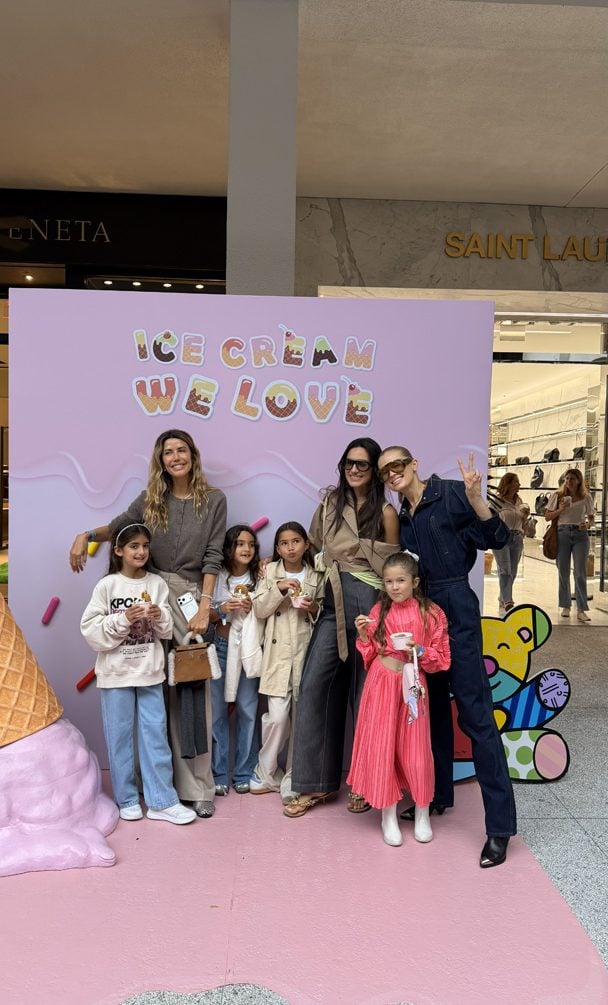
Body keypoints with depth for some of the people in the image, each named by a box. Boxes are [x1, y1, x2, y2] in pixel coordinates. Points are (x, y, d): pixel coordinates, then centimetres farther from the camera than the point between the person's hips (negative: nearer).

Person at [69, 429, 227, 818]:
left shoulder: (213, 499, 3)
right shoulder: (150, 499, 9)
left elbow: (213, 557, -1)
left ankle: (200, 786, 5)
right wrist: (86, 535, 2)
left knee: (195, 687, -4)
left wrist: (205, 607, -9)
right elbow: (117, 527, 23)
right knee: (166, 689, 2)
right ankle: (177, 781, 13)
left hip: (191, 596, -2)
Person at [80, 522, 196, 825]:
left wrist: (159, 617, -16)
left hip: (149, 670, 2)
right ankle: (127, 799, 22)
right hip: (116, 672, -2)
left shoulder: (157, 584, 1)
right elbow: (91, 629, -10)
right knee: (119, 736, 7)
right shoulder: (107, 585, -6)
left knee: (155, 732, 6)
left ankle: (161, 801, 15)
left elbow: (167, 631, 4)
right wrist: (124, 619, -20)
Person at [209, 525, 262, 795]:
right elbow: (207, 616, 5)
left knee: (247, 711, 2)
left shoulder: (259, 578, 3)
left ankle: (243, 773, 15)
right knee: (217, 711, 0)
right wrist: (222, 610, -13)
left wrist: (252, 608, -10)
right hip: (221, 646, 0)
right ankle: (218, 774, 12)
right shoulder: (217, 577, 1)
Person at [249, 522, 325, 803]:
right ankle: (266, 773, 15)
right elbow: (259, 610, 1)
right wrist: (279, 589, -13)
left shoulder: (316, 577, 8)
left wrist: (315, 608, -5)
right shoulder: (270, 572, 7)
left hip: (306, 652, 1)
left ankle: (292, 780, 15)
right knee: (278, 716, -8)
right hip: (278, 653, -1)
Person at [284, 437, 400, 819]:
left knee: (365, 692, 4)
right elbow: (312, 546, 22)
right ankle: (316, 783, 9)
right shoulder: (331, 503, 11)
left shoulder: (385, 512, -3)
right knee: (314, 685, -2)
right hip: (333, 602, 5)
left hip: (367, 604, -4)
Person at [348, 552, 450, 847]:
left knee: (416, 751, 4)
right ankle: (388, 816, 20)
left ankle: (422, 815, 26)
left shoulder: (431, 613, -5)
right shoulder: (379, 611, 2)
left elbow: (442, 659, -3)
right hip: (381, 684, 2)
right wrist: (363, 634, -11)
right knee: (381, 747, 4)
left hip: (411, 686, -1)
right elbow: (369, 655, 6)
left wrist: (419, 650, -19)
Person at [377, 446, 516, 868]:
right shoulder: (404, 516, 14)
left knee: (475, 712, -8)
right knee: (433, 706, 15)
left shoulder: (450, 494, -6)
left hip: (455, 609, -7)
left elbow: (496, 538, -13)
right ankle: (439, 794, 30)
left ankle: (499, 824, -3)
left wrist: (474, 498, -27)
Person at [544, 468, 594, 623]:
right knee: (563, 572, 8)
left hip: (580, 535, -1)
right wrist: (560, 510, -11)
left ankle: (581, 610, -3)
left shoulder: (586, 498, 5)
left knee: (580, 573, -4)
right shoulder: (558, 495, 4)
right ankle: (565, 606, 21)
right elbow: (547, 516, 6)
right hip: (563, 533, 1)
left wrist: (588, 525, -9)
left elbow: (591, 518, 13)